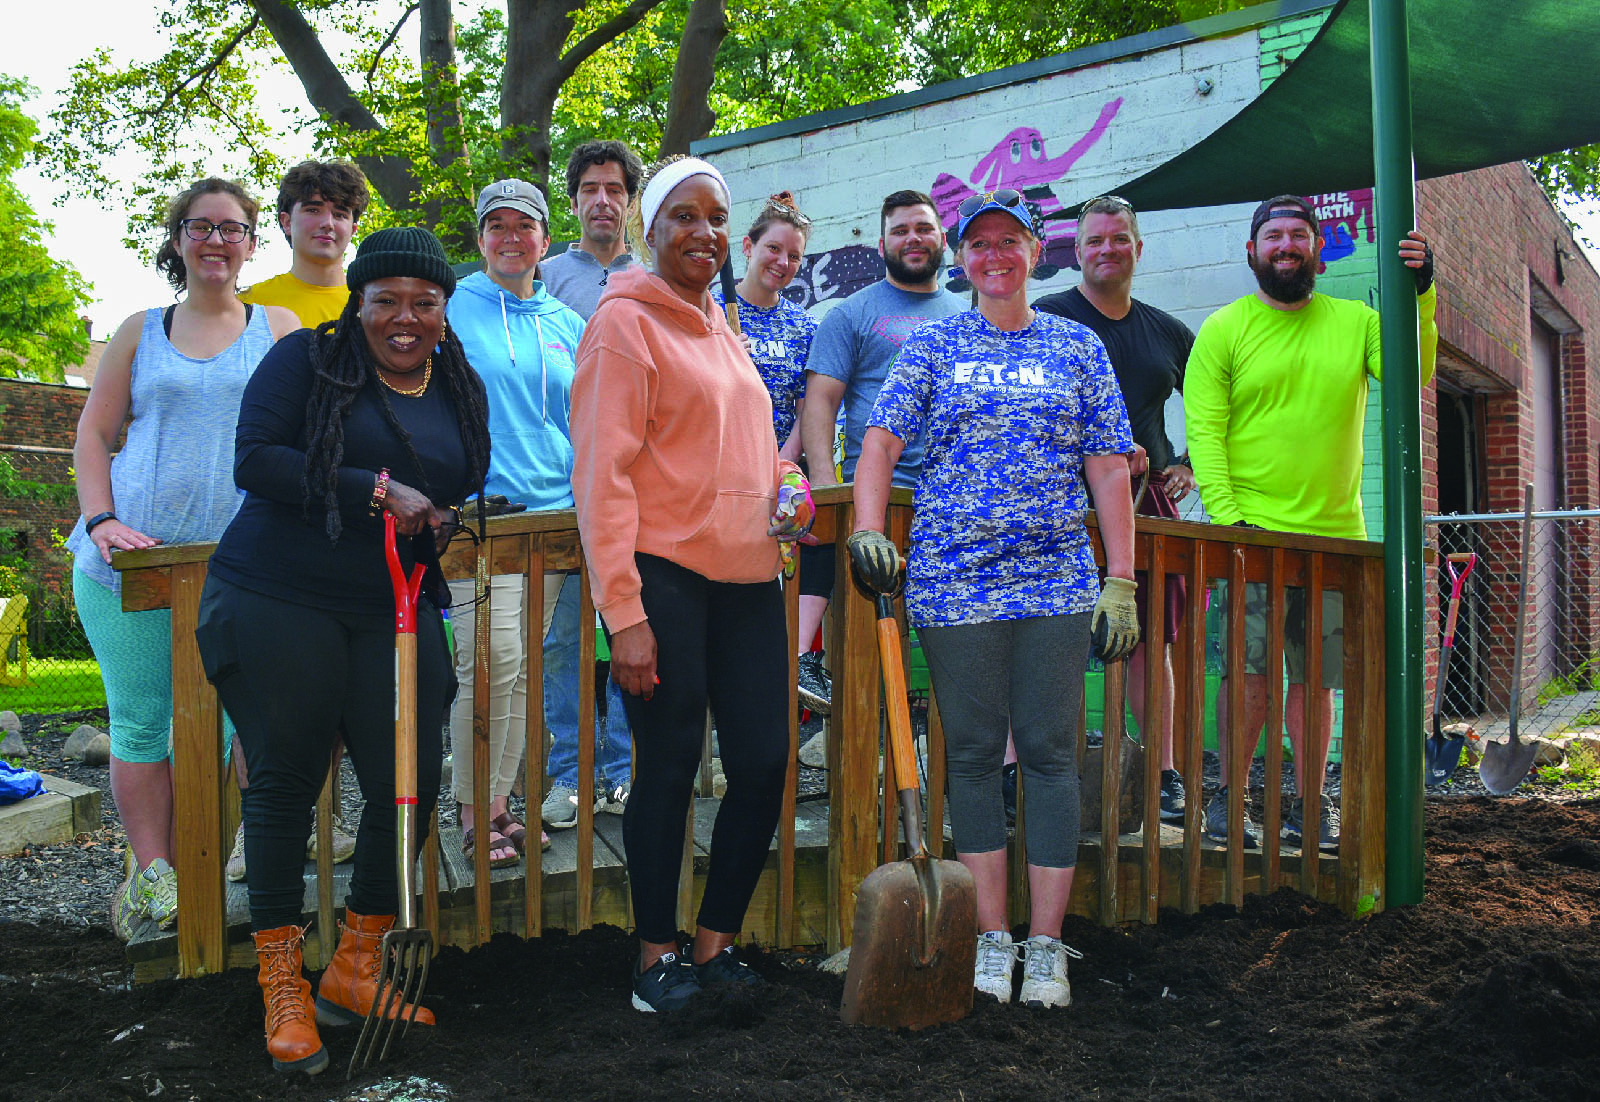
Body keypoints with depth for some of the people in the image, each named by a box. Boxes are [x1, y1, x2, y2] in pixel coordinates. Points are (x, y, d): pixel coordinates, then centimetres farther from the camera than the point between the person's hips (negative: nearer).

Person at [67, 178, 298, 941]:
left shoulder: (279, 328, 12)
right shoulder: (141, 332, 15)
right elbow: (93, 434, 12)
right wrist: (102, 520, -4)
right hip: (131, 560, 1)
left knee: (240, 718, -4)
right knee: (140, 721, 2)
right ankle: (150, 871, 12)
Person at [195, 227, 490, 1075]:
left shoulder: (461, 390, 13)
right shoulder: (306, 360, -1)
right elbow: (254, 459, -12)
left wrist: (444, 516, -2)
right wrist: (378, 490, -18)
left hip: (396, 610, 4)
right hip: (280, 602, -4)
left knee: (411, 781, -1)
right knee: (284, 782, 0)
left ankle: (355, 968, 18)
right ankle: (282, 985, 13)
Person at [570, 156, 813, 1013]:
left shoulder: (720, 327, 20)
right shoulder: (625, 321, -4)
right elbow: (602, 474, -11)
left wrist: (783, 490, 7)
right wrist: (623, 611, -18)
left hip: (745, 575, 7)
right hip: (664, 576, -7)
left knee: (765, 761, 4)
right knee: (668, 768, 0)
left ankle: (716, 944, 20)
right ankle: (657, 957, 17)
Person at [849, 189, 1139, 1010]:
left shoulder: (1078, 349, 11)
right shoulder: (931, 346, 10)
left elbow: (1108, 472, 8)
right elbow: (880, 443, 3)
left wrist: (1121, 581, 2)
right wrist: (868, 529, -14)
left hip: (1059, 584, 0)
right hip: (953, 581, 0)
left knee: (1050, 755, 0)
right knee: (973, 755, 4)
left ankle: (1045, 945, 9)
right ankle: (992, 938, 14)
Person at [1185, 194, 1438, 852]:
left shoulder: (1354, 321, 11)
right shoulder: (1224, 329, 3)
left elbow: (1411, 373, -4)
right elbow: (1205, 429, -4)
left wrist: (1419, 293, -16)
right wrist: (1226, 517, -14)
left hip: (1336, 535, 3)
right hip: (1253, 533, -3)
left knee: (1316, 681, 8)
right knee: (1252, 675, -5)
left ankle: (1309, 807, 19)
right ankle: (1227, 799, 9)